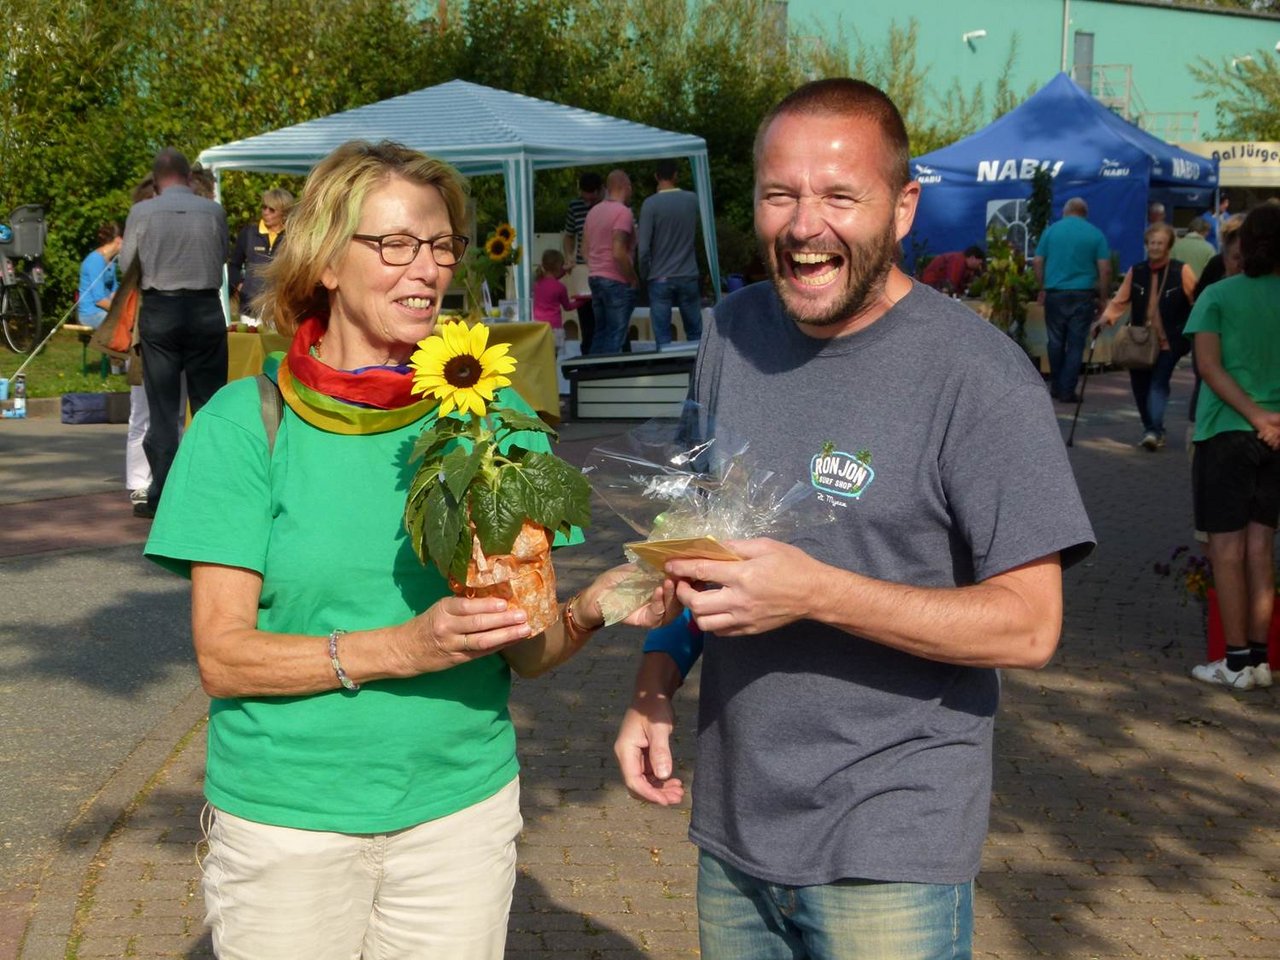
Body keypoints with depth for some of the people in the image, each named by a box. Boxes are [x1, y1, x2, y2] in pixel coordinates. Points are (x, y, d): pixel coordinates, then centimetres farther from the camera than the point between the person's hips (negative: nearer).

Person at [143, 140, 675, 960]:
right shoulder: (247, 421, -6)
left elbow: (523, 650, 0)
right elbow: (223, 657, -11)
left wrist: (589, 612, -21)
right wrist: (402, 648, -23)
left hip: (460, 807, 2)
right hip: (284, 820, -2)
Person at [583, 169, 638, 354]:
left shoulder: (593, 211, 12)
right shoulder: (622, 212, -13)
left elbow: (586, 249, 16)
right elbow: (619, 253, -20)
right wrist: (633, 279, -10)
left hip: (594, 277, 8)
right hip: (616, 281, -8)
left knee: (601, 331, 14)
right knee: (616, 334, -4)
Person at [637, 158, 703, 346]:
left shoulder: (650, 204, -9)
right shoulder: (692, 199, 1)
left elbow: (643, 248, -12)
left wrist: (645, 275, 1)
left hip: (660, 280, -3)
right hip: (688, 277, 3)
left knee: (663, 338, 0)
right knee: (695, 334, 11)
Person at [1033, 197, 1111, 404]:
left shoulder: (1051, 230, 4)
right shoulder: (1095, 234, 0)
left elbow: (1037, 262, 2)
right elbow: (1105, 269, -4)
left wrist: (1042, 288, 12)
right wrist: (1102, 298, 4)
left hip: (1055, 293, 1)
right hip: (1083, 294, -1)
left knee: (1056, 342, 14)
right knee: (1076, 344, 3)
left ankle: (1056, 387, 21)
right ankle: (1067, 391, 1)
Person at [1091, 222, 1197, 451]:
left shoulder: (1181, 271, -4)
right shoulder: (1136, 272, 6)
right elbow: (1120, 301, 7)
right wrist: (1105, 319, -9)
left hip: (1169, 342, -4)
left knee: (1158, 384, -15)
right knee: (1139, 386, 6)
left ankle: (1154, 431, -16)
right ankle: (1151, 430, 22)